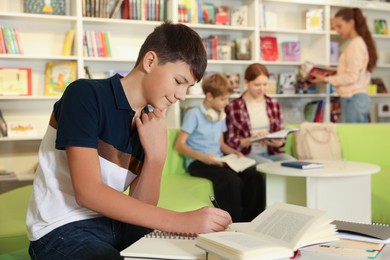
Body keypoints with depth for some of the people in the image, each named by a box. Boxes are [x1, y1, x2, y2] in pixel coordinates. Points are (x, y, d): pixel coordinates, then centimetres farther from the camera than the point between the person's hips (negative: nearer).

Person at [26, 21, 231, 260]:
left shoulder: (150, 124, 5)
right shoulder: (86, 95, -14)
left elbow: (140, 208, 0)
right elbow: (88, 192, -23)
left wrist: (156, 155, -16)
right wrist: (182, 221, -28)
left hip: (113, 223, 6)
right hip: (62, 229, -6)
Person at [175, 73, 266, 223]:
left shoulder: (221, 115, 16)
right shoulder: (194, 114, -6)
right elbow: (179, 145, -9)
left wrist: (234, 152, 4)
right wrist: (202, 156, -22)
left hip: (219, 160, 7)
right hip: (198, 163, -7)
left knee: (256, 177, -19)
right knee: (233, 181, -35)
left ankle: (251, 221, -14)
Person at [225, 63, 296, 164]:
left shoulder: (274, 104, 12)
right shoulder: (233, 107, -1)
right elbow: (231, 141, -3)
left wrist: (277, 142, -12)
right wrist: (252, 139, -19)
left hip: (272, 152, 5)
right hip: (247, 153, -5)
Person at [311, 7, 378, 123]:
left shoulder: (355, 44, -12)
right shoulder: (361, 42, 15)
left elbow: (352, 77, -15)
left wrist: (326, 79, -12)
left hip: (353, 99, -9)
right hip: (360, 98, 9)